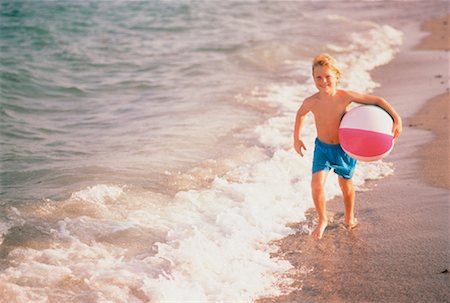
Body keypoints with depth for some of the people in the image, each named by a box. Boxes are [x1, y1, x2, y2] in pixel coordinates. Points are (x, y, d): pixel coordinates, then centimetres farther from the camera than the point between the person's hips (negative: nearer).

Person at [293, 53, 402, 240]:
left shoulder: (345, 97, -23)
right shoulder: (311, 102, -18)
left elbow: (376, 100, -17)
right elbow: (301, 114, 6)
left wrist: (396, 118, -24)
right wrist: (297, 138, 11)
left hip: (344, 148, 0)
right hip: (322, 148, 0)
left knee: (346, 184, 18)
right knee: (316, 184, -15)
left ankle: (349, 217, 45)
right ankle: (322, 220, 10)